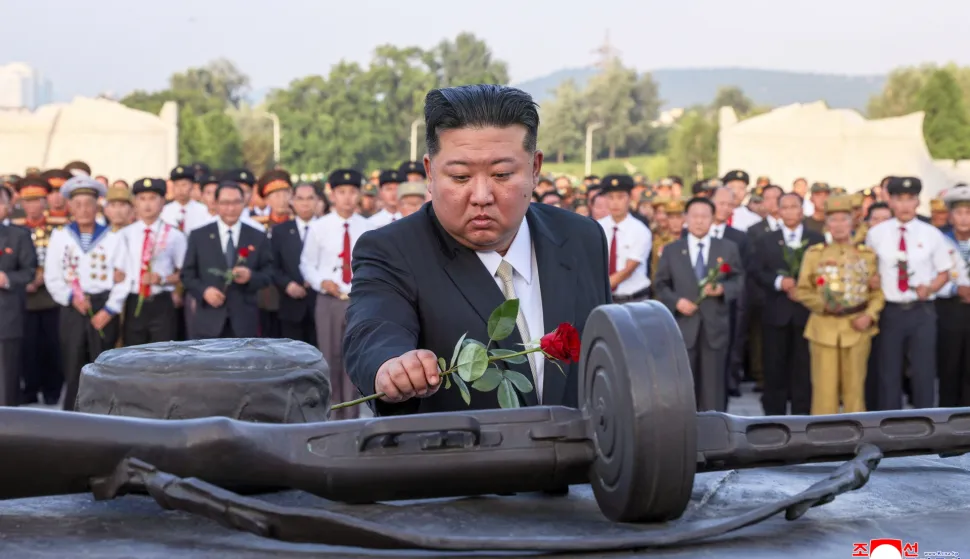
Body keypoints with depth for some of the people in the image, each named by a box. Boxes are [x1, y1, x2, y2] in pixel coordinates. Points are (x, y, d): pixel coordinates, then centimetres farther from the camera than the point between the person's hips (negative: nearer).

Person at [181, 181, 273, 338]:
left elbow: (268, 273, 6)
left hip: (244, 322, 1)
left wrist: (251, 276, -15)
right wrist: (203, 291, -14)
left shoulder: (257, 237, 8)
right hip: (209, 322, -1)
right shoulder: (198, 236, 6)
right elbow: (187, 274, 5)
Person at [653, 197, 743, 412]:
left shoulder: (728, 248, 8)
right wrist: (676, 301, -11)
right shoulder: (671, 250, 8)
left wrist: (722, 289, -15)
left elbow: (739, 281, 6)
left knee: (713, 384, 2)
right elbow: (661, 285, 7)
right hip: (682, 326, 0)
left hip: (715, 327, 0)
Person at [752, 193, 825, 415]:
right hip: (776, 313, 1)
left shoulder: (817, 240, 8)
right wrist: (779, 282, -16)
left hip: (806, 311, -1)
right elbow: (757, 272, 0)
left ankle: (801, 416, 7)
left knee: (804, 368, 0)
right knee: (775, 367, 3)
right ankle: (774, 416, 10)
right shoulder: (765, 241, 11)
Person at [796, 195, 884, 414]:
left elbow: (878, 291, 7)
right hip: (824, 328, -1)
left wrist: (869, 316, -10)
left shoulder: (867, 254, 6)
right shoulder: (814, 253, 4)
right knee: (824, 387, 0)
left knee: (855, 387, 6)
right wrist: (823, 304, -12)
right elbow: (802, 290, 5)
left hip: (857, 329, 1)